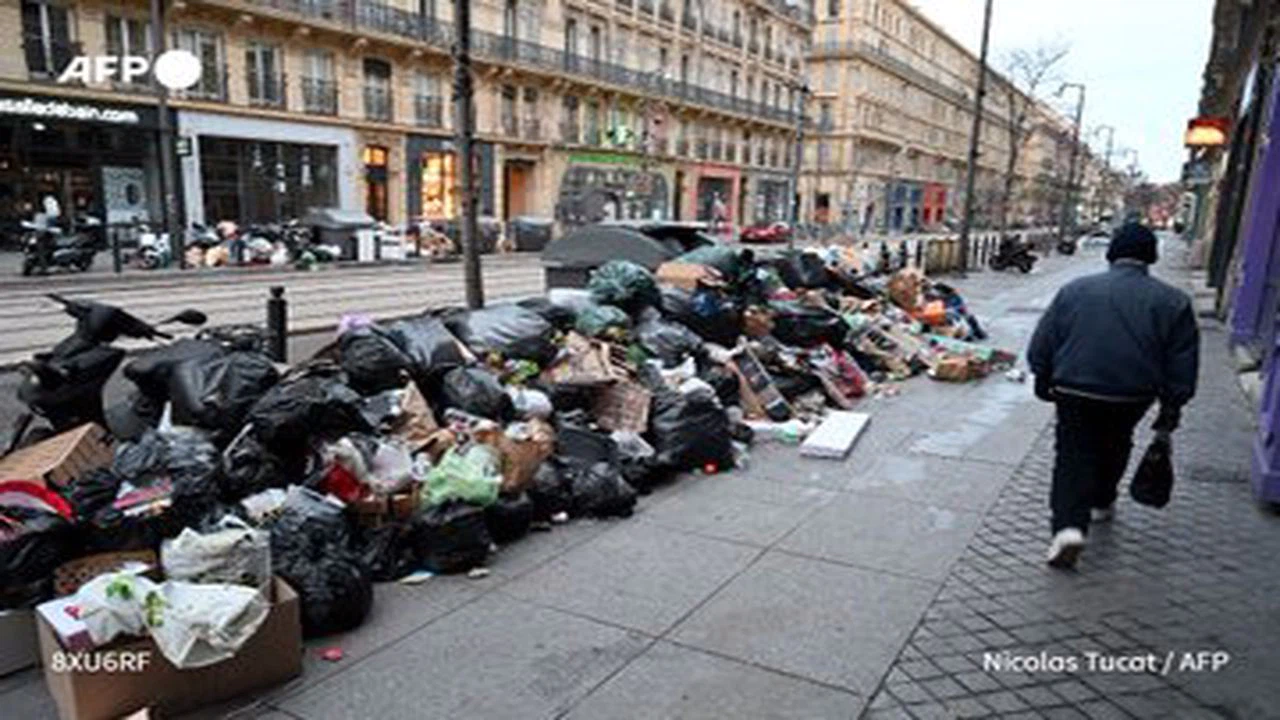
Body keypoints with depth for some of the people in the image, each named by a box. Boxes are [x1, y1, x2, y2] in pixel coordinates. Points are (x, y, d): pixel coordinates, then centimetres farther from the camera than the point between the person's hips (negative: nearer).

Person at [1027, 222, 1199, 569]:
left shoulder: (1075, 289, 1)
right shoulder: (1173, 301, 1)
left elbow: (1043, 341, 4)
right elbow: (1182, 361, 1)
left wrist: (1043, 378, 15)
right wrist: (1172, 406, 7)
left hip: (1075, 390, -1)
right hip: (1132, 396, 1)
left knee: (1074, 454, 2)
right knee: (1114, 448, 24)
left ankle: (1069, 524, -14)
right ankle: (1101, 502, 41)